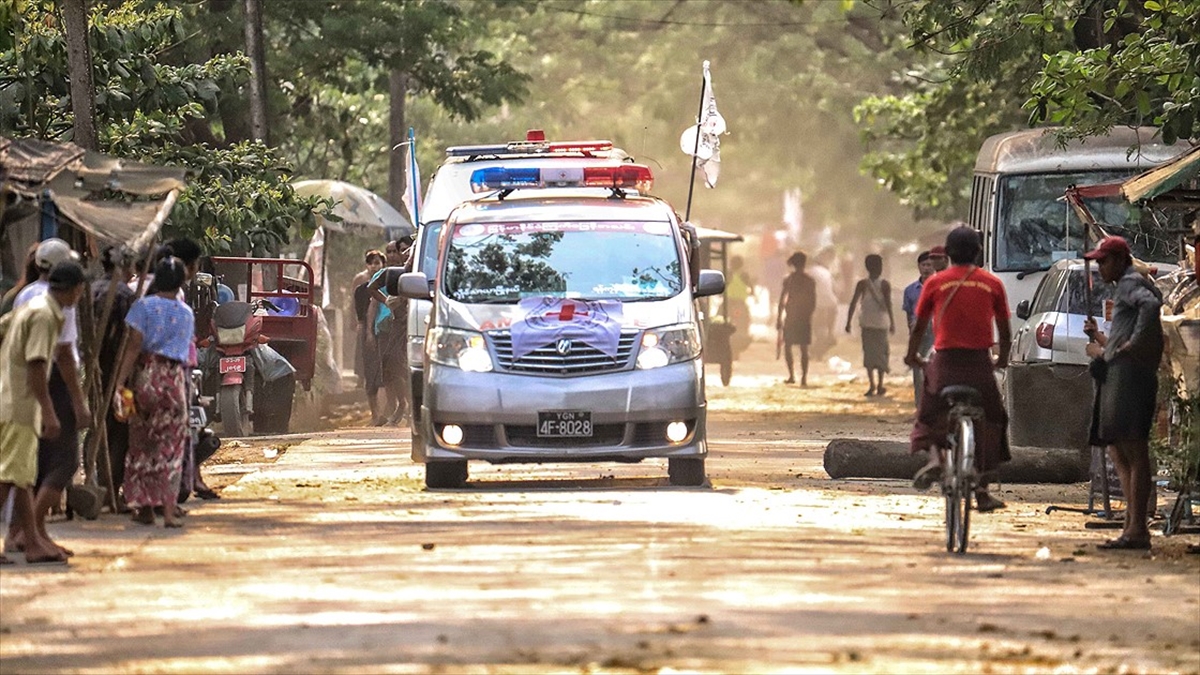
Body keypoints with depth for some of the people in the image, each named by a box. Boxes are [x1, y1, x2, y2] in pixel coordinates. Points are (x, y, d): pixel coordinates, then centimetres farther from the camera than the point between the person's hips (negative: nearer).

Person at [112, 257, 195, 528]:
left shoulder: (144, 307, -4)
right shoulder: (186, 313, 7)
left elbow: (134, 346, -10)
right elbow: (186, 350, 7)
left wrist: (121, 380, -12)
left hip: (145, 375, -2)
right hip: (175, 378, 2)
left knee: (141, 443, 9)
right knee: (170, 445, 3)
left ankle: (145, 508, 12)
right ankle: (169, 510, -6)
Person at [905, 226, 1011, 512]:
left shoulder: (935, 283, 2)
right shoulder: (992, 284, 4)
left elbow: (919, 326, 7)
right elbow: (1004, 330, 9)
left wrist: (912, 354, 25)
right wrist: (1003, 358, 27)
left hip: (945, 359, -1)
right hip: (980, 361, 1)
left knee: (931, 414, 15)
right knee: (987, 423, 10)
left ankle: (934, 455, -15)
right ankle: (981, 490, 7)